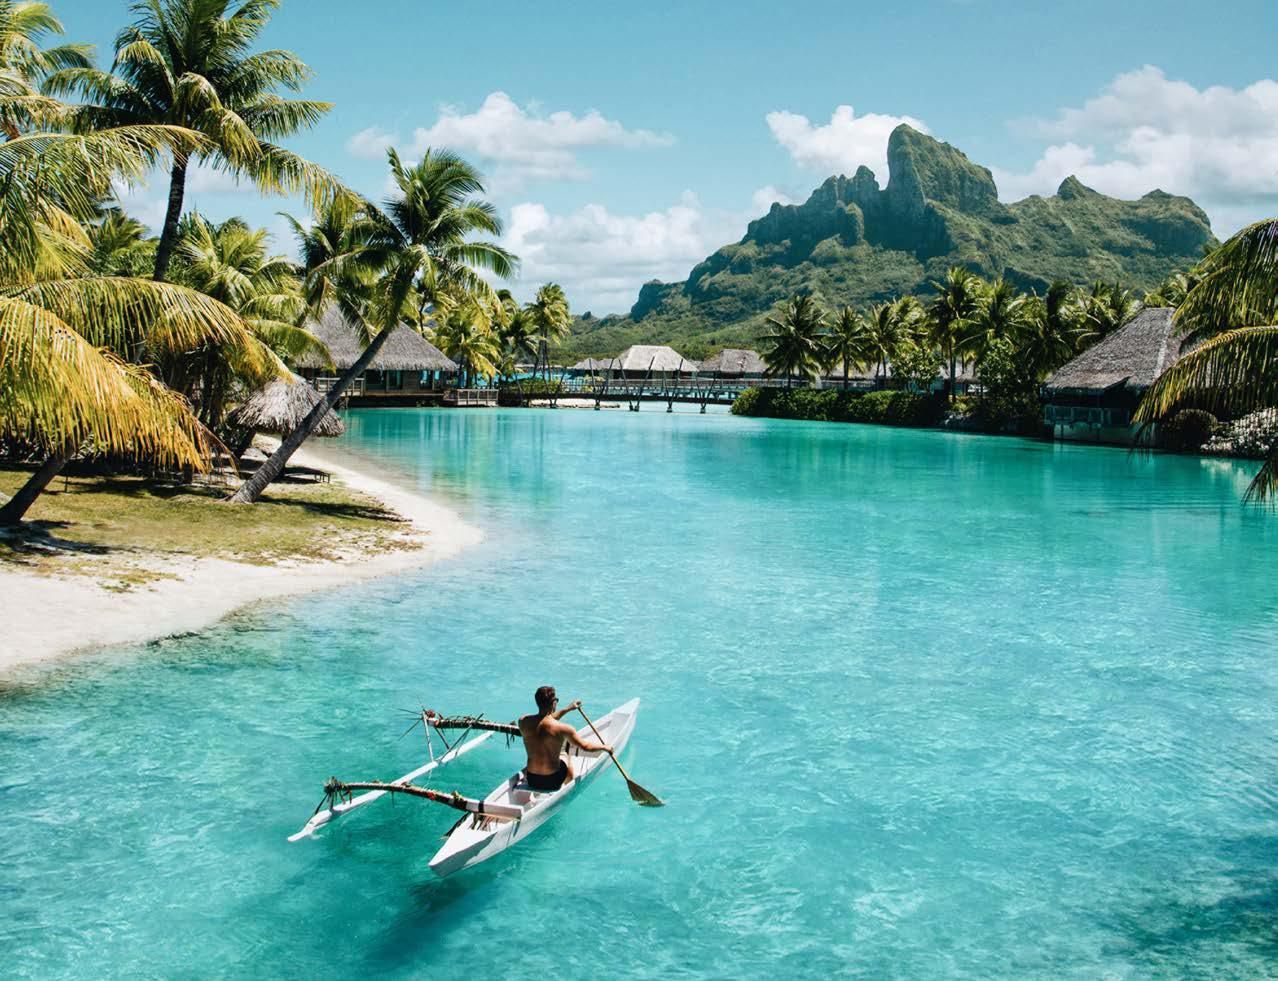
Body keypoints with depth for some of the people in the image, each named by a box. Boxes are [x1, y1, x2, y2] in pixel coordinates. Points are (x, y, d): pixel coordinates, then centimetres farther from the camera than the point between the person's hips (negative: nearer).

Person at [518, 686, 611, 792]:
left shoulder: (524, 722, -9)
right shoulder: (562, 728, -21)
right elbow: (586, 747, -7)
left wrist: (568, 709, 25)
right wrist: (604, 747, 13)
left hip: (531, 780, 3)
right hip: (552, 782, -3)